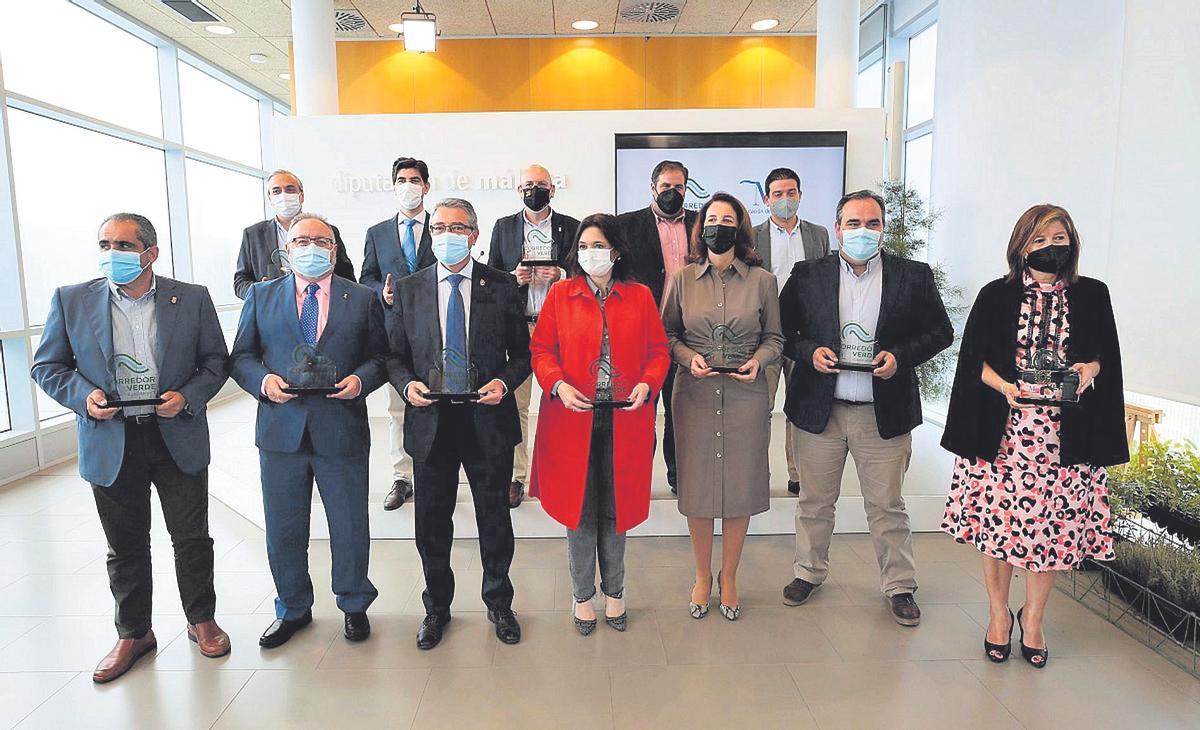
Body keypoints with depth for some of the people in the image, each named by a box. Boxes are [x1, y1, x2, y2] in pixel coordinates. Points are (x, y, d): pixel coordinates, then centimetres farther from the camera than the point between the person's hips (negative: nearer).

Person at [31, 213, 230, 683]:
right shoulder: (71, 300, 0)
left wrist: (187, 397, -13)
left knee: (191, 537, 9)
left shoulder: (192, 299, -2)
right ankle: (133, 634, 31)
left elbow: (216, 361, 3)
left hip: (178, 437, -1)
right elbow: (46, 366, 6)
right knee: (125, 547, 13)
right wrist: (82, 395, -12)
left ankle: (202, 620, 29)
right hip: (110, 443, 1)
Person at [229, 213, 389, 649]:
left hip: (342, 431, -1)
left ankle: (354, 606, 31)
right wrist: (263, 380, -12)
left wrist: (361, 379, -14)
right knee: (283, 531, 13)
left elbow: (381, 356, 5)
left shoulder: (363, 299, 5)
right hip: (281, 431, 2)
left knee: (350, 528, 10)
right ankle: (293, 609, 34)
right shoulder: (261, 297, 8)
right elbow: (240, 357, 8)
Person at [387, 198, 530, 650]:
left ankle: (499, 604, 35)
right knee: (431, 525, 13)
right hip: (430, 424, 1)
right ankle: (436, 608, 35)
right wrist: (407, 384, -12)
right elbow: (395, 355, 8)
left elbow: (523, 352, 4)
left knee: (495, 521, 13)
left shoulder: (502, 286, 0)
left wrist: (505, 382, -15)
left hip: (489, 423, -1)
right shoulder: (409, 289, 4)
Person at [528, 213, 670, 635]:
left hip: (624, 422, 1)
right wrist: (558, 385, -15)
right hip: (573, 419, -1)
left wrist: (647, 384, -11)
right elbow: (541, 349, 2)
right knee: (579, 509, 7)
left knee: (615, 509, 11)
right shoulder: (560, 295, 4)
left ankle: (614, 592, 30)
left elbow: (658, 350, 7)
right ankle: (583, 596, 25)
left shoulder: (640, 297, 6)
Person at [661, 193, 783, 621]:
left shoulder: (762, 280, 3)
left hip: (745, 396, 0)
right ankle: (702, 576, 27)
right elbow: (667, 334, 9)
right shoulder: (682, 279, 4)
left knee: (740, 487, 7)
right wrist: (689, 358, -9)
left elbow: (775, 338, 9)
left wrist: (758, 360, -11)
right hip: (695, 394, 0)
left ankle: (728, 577, 27)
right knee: (697, 487, 7)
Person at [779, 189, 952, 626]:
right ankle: (809, 571, 32)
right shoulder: (807, 275, 2)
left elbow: (940, 332, 6)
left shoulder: (914, 276, 1)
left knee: (887, 506, 10)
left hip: (885, 412, 0)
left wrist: (900, 356, -11)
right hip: (819, 409, 1)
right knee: (815, 501, 13)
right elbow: (781, 331, 7)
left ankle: (899, 586, 27)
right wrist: (810, 352, -12)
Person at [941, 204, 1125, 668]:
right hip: (1002, 430, -1)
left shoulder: (1092, 295, 8)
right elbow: (975, 358, 2)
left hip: (1064, 435, 1)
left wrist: (1089, 369, -10)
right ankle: (999, 614, 25)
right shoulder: (996, 296, 3)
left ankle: (1033, 618, 28)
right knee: (997, 519, 3)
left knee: (1053, 526, 6)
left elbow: (1106, 356, 11)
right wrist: (1005, 387, -15)